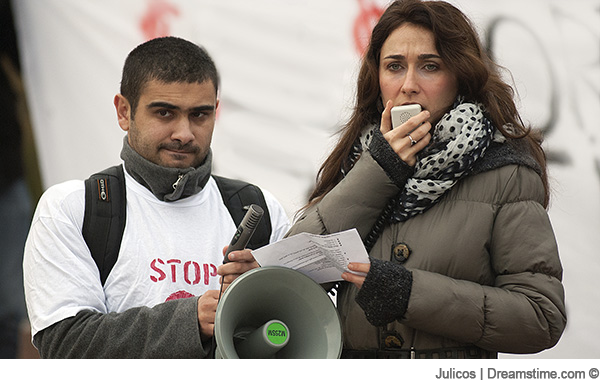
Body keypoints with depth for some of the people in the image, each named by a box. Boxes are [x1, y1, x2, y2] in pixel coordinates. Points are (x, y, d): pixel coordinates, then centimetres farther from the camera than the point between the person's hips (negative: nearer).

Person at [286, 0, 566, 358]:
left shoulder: (507, 174, 1)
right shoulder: (361, 160, 13)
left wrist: (411, 292, -10)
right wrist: (378, 171, -3)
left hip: (457, 372, -2)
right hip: (352, 370, 2)